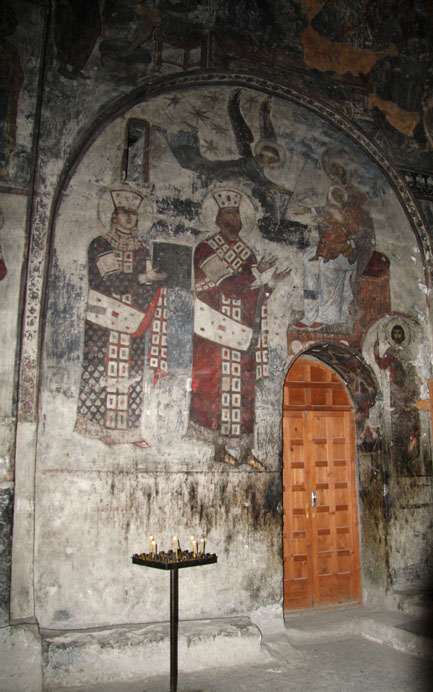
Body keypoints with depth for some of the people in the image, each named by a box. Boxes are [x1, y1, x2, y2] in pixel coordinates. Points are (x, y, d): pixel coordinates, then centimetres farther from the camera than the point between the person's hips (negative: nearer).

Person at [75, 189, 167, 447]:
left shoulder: (142, 249, 17)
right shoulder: (100, 244, 5)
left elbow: (148, 288, 15)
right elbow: (106, 279, -9)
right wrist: (141, 278, -10)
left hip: (132, 319, 4)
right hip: (104, 318, -3)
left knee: (132, 372, 1)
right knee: (104, 369, -8)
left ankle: (130, 429, 5)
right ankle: (103, 428, -2)